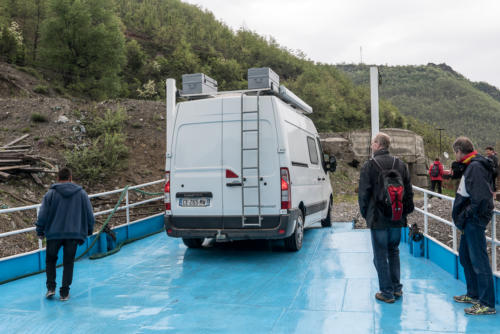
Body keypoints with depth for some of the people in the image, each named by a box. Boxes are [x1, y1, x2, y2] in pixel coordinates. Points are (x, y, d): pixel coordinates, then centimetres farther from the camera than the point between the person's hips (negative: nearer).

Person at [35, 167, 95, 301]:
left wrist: (40, 232, 10)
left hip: (54, 233, -1)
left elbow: (42, 215, -2)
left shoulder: (51, 193, -1)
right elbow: (90, 215, 5)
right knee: (68, 263, 9)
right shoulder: (82, 193, 4)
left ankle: (51, 288, 11)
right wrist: (88, 231, 18)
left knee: (50, 260, 19)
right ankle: (64, 293, 10)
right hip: (74, 234, 1)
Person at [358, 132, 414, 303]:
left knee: (380, 255, 3)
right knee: (394, 252, 19)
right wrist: (405, 211, 17)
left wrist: (365, 213, 4)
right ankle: (397, 288, 24)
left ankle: (387, 292, 8)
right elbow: (409, 191, 11)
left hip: (378, 218, -6)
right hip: (397, 218, 6)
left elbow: (363, 193, -9)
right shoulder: (401, 164, 7)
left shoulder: (369, 165, -11)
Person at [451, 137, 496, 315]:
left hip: (474, 221, -11)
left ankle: (487, 304, 3)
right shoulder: (470, 166, 13)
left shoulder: (476, 167, -18)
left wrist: (466, 215, -19)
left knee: (479, 261, -5)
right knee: (466, 257, 21)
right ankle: (473, 294, 34)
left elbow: (480, 198, -26)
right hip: (469, 222, 11)